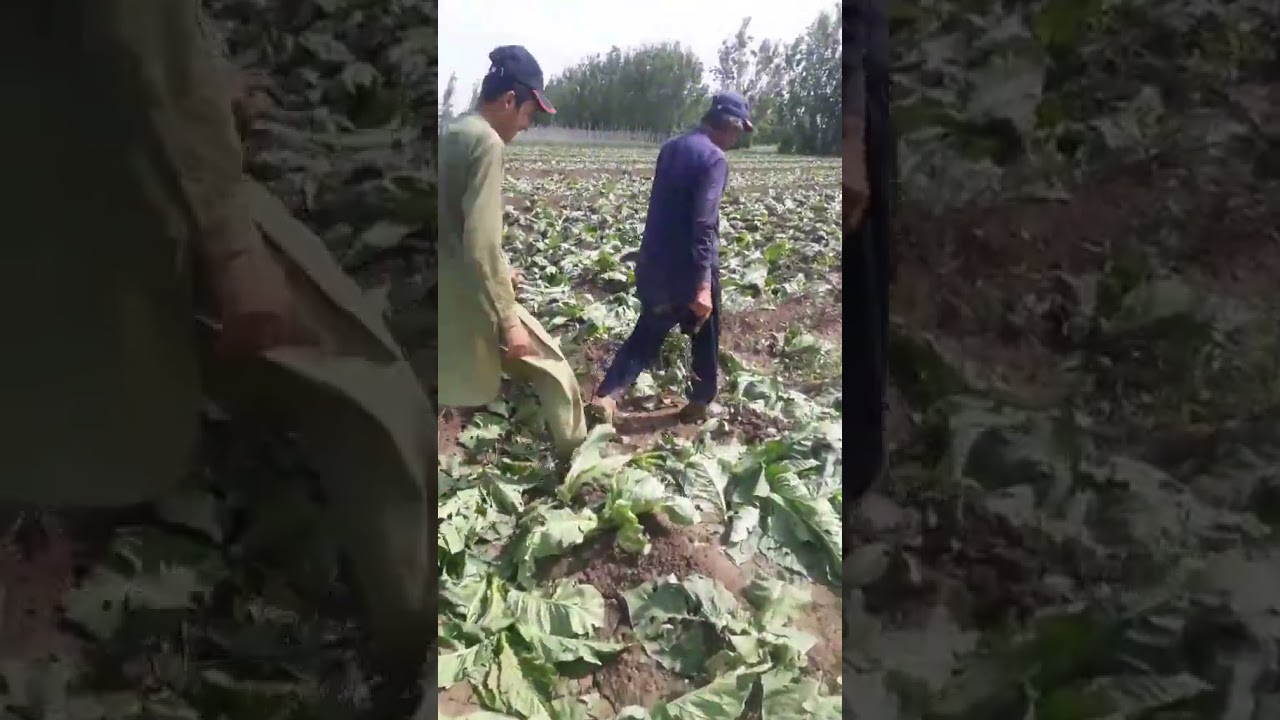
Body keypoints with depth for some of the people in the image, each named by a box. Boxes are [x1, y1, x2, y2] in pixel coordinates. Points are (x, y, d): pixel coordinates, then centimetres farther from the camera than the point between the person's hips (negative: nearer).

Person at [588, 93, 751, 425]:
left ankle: (606, 396, 1)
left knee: (647, 334, 14)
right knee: (705, 337, 15)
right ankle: (701, 403, 28)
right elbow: (703, 225, -25)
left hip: (655, 263, 7)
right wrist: (703, 284, -27)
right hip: (690, 269, -7)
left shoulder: (671, 148, 9)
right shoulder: (714, 159, -17)